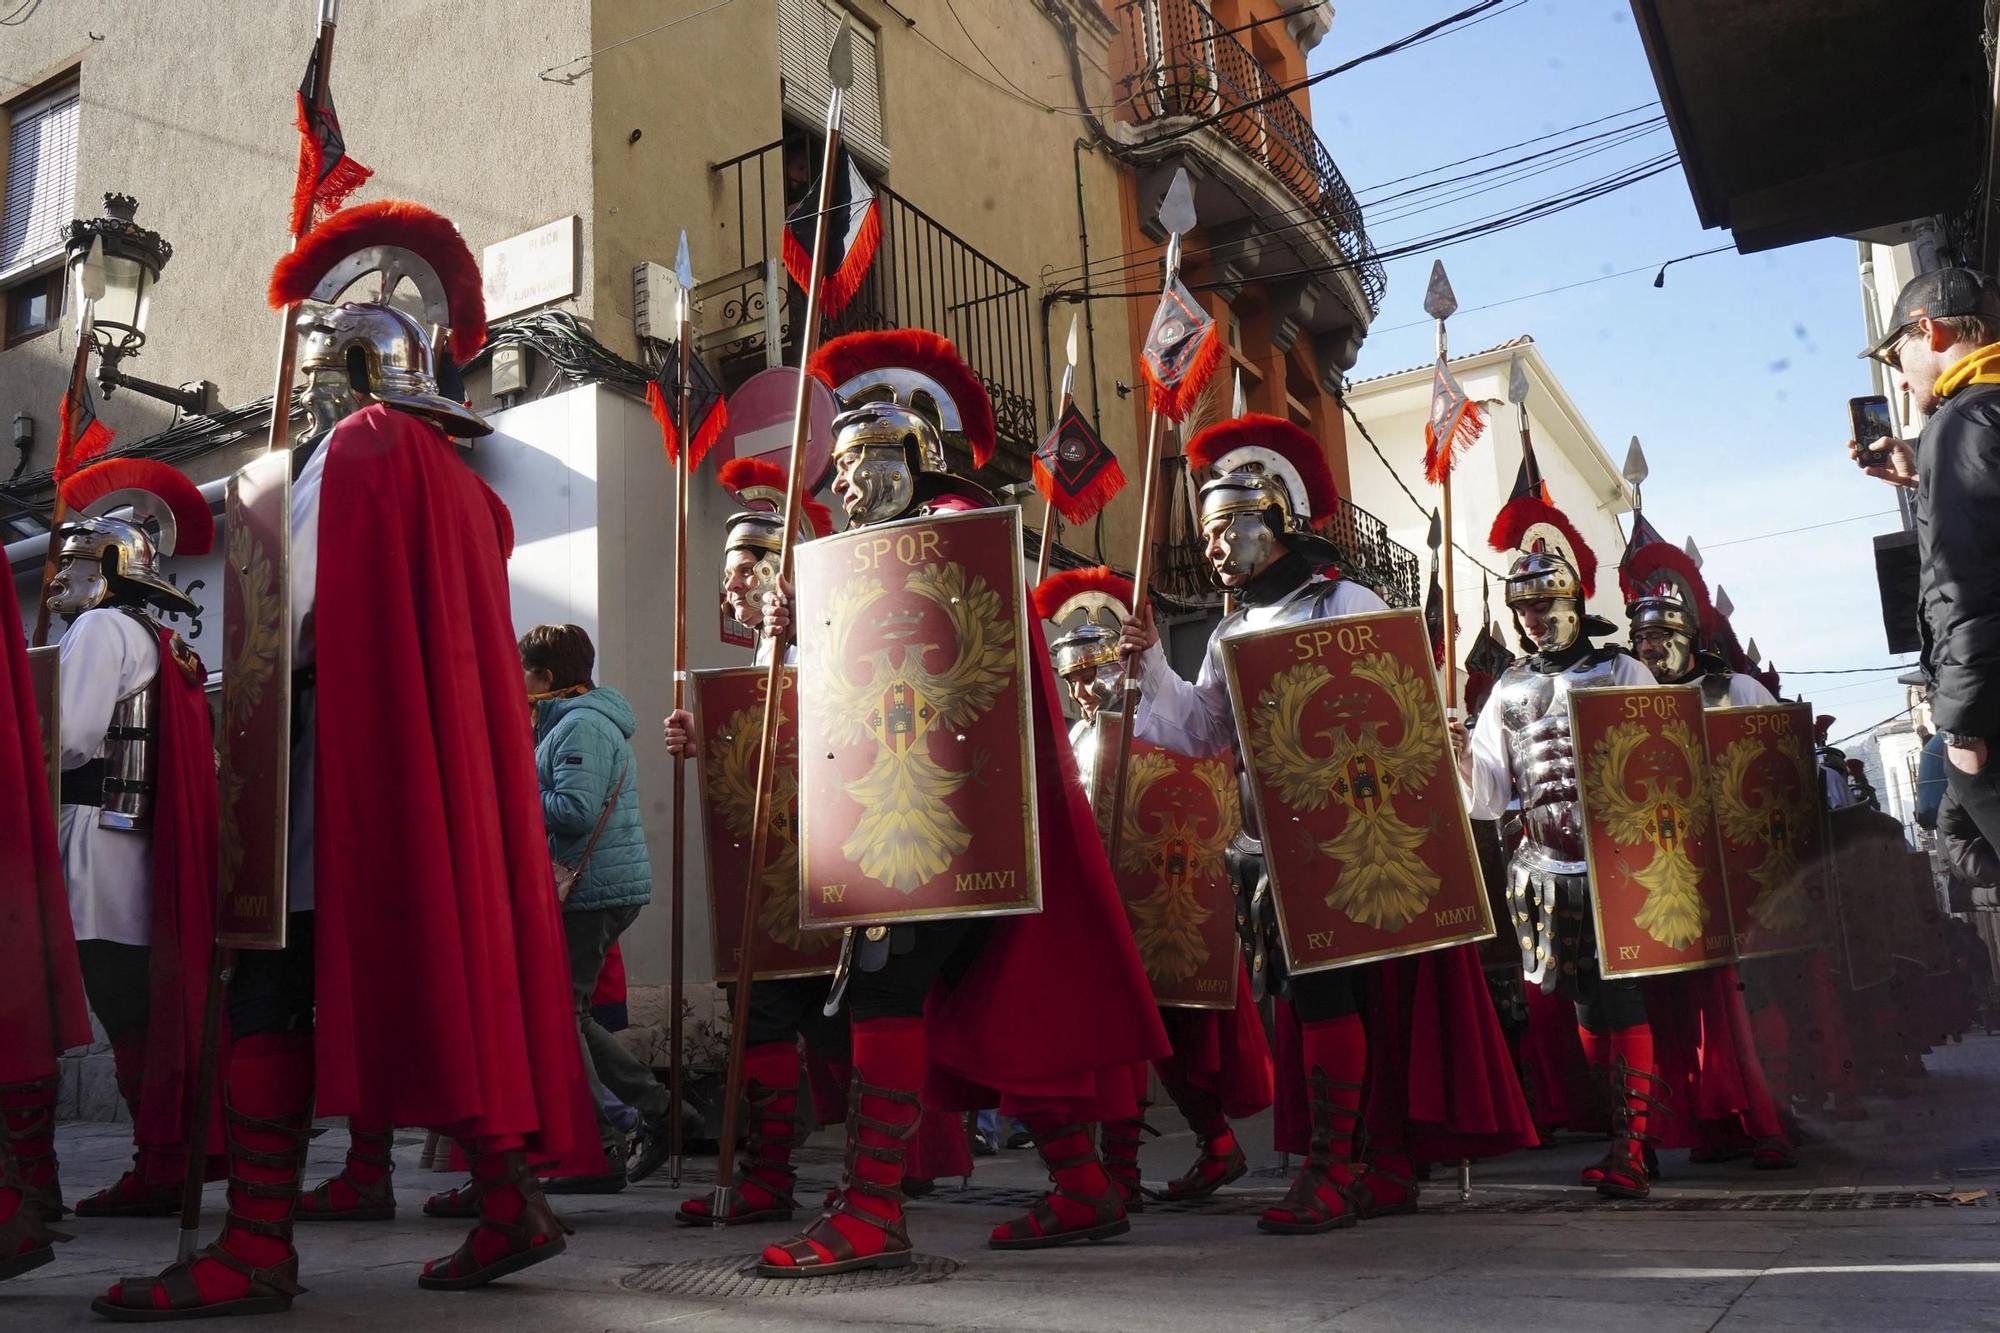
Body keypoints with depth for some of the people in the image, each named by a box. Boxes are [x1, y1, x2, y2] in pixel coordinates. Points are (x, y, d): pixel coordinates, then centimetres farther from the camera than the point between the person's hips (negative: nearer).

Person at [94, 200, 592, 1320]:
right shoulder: (457, 472, 21)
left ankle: (258, 1248, -10)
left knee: (276, 983, -8)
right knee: (448, 966, 9)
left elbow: (291, 610, -10)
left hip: (352, 743, -9)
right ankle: (512, 1196, 9)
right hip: (452, 748, 9)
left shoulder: (354, 443, -3)